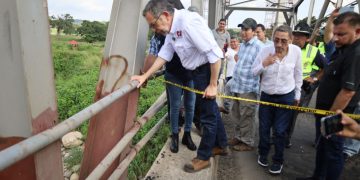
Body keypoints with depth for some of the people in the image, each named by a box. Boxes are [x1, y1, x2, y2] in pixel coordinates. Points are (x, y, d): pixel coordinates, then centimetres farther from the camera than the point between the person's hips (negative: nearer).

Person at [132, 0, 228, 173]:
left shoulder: (188, 22, -28)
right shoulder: (171, 28, 1)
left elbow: (215, 54, -27)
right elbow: (164, 54, 10)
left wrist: (213, 85, -21)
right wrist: (145, 76, 6)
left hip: (208, 69, -9)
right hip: (198, 70, 9)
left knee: (208, 115, 4)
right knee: (210, 110, 20)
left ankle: (203, 157, 22)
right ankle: (221, 146, 40)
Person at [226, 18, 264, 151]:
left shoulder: (259, 46, -14)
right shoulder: (242, 45, 12)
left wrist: (255, 87, -19)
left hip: (248, 88, -8)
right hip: (237, 86, 8)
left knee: (246, 117, 4)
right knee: (236, 115, 18)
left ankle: (247, 142, 21)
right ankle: (238, 137, 36)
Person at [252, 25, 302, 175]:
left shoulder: (296, 51, -12)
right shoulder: (265, 50, -14)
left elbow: (298, 74, 2)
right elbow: (254, 72, -5)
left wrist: (297, 94, 8)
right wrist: (264, 64, -25)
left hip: (286, 97, -1)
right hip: (266, 96, 1)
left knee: (279, 131, 6)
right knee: (264, 128, 14)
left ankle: (278, 160, 27)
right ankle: (263, 153, 38)